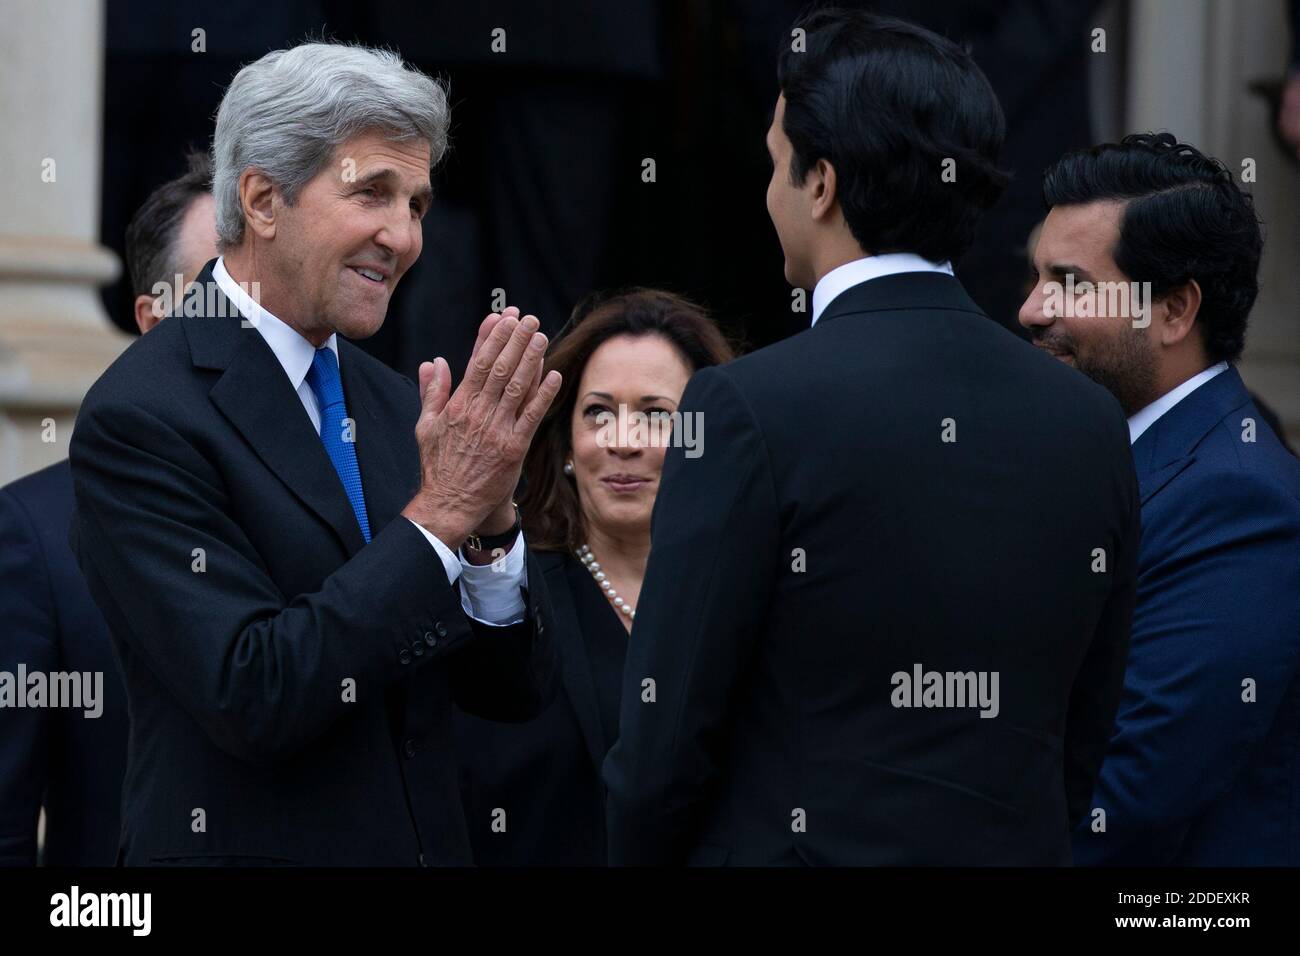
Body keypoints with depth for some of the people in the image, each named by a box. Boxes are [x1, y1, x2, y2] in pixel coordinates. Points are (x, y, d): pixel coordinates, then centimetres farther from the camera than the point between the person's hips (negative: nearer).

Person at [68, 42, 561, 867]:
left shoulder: (391, 403, 5)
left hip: (427, 845, 6)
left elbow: (514, 692, 2)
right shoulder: (142, 417, -14)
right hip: (243, 846, -6)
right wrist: (440, 513, -21)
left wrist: (492, 515, -15)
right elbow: (252, 695, -22)